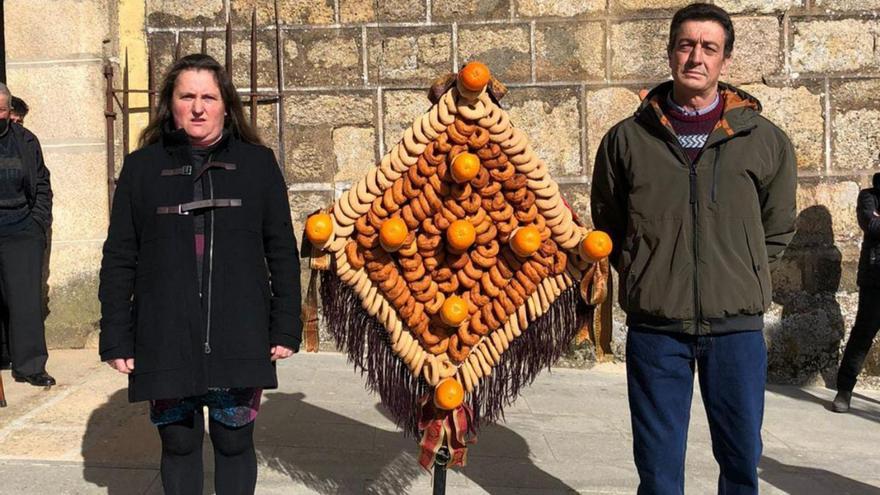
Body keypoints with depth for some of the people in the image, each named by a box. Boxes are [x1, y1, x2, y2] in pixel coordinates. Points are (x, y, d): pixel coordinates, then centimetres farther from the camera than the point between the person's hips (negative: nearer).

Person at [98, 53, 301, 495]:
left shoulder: (258, 164, 5)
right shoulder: (142, 167, 6)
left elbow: (283, 252, 6)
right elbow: (119, 259, 6)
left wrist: (286, 327, 1)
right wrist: (116, 338, 1)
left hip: (239, 339, 0)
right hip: (165, 341, 1)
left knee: (234, 443, 7)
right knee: (178, 444, 9)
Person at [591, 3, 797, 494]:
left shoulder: (765, 140, 3)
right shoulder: (628, 138, 3)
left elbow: (778, 229, 14)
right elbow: (608, 224, 13)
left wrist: (744, 279, 7)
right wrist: (645, 277, 6)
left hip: (738, 325, 1)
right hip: (655, 326, 0)